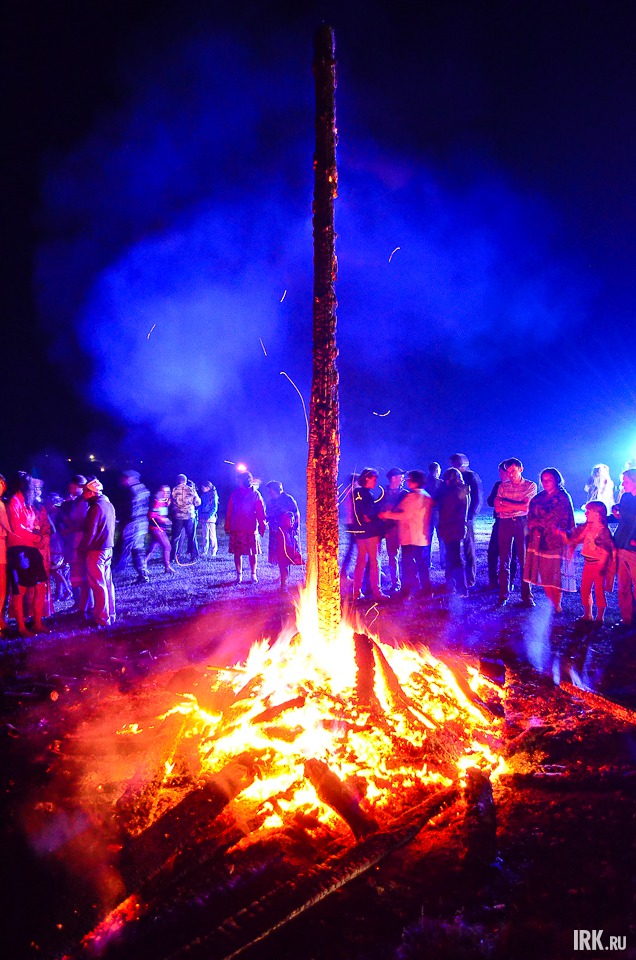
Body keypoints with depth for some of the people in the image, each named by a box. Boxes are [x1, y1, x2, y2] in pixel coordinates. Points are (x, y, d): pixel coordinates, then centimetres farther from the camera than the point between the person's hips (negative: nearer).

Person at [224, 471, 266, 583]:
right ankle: (239, 575, 13)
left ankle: (253, 575, 14)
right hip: (236, 529, 2)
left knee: (253, 553, 2)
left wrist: (262, 527, -2)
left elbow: (260, 512, 1)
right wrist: (227, 527, 5)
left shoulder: (255, 494, -1)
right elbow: (229, 512, 8)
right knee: (237, 553, 3)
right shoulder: (235, 494, 6)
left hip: (251, 529, -2)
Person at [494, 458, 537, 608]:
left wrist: (505, 502, -7)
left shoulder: (530, 485, 3)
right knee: (504, 560, 2)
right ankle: (503, 595, 8)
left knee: (524, 560, -1)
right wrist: (517, 505, -10)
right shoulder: (503, 486, 12)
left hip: (522, 523, -2)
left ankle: (527, 596, 5)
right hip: (505, 524, 2)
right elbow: (497, 507, 1)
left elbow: (526, 506, -10)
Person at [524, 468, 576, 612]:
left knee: (554, 574, -4)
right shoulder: (539, 497, 15)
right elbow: (531, 517, 12)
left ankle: (557, 606, 5)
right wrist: (534, 528, -7)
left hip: (555, 540, -6)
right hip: (540, 539, 6)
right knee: (543, 574, 5)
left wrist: (537, 522, -2)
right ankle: (551, 604, 15)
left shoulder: (563, 497, -3)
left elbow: (555, 519, -11)